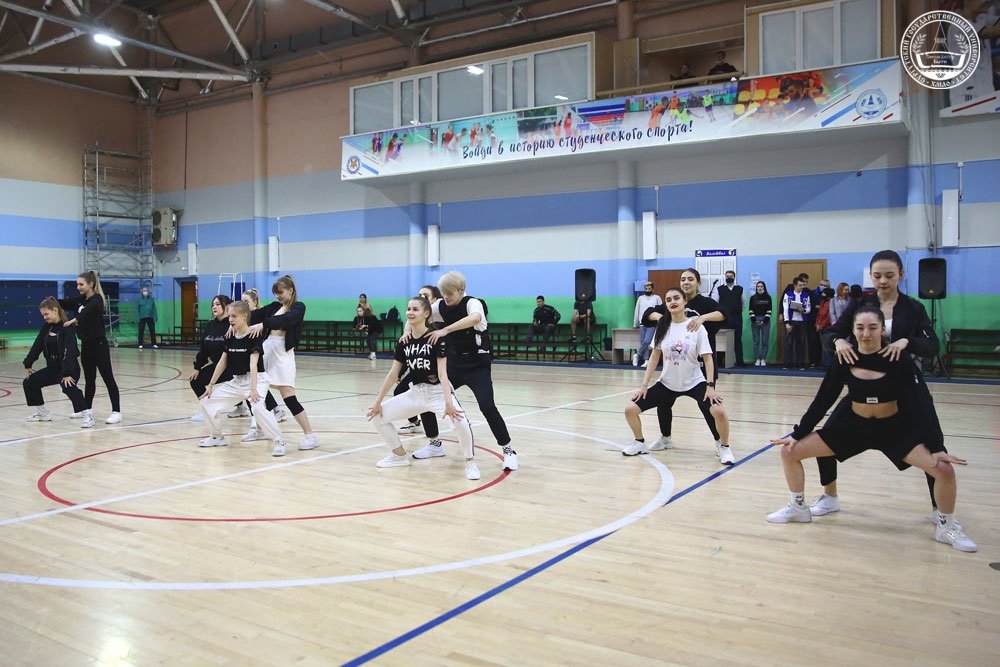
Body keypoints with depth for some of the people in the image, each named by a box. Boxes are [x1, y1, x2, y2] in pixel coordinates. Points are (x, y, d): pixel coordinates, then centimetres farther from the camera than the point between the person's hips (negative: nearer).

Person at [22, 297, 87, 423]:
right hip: (52, 368, 9)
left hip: (69, 368, -9)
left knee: (69, 387, -34)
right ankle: (42, 412, 28)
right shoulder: (46, 327, 5)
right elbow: (37, 345, 11)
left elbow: (69, 351, -26)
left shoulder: (68, 328, -18)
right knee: (29, 382, 17)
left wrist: (67, 373, -32)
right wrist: (28, 364, 10)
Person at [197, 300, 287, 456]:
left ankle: (278, 441, -21)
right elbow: (222, 363, 10)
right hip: (236, 381, 8)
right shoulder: (230, 339, 4)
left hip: (256, 380, -8)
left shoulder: (253, 338, -15)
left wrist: (253, 389, -33)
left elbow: (253, 365, -25)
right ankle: (217, 437, 24)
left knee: (258, 407, -34)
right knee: (206, 401, 6)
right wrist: (210, 385, 10)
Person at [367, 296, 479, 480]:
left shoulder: (436, 338, -15)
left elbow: (442, 373, -22)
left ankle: (470, 462, -7)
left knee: (461, 422, -33)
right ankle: (400, 456, 22)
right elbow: (393, 374, 5)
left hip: (438, 392, -6)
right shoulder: (404, 342, 1)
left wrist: (448, 402, -33)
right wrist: (378, 402, 5)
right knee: (378, 416, 2)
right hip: (415, 393, 6)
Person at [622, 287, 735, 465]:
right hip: (667, 383, 3)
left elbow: (707, 358, -9)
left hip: (694, 382, -3)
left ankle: (723, 447, 1)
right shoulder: (663, 326, -1)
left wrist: (710, 386, -20)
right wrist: (644, 385, -1)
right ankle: (640, 443, 19)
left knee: (718, 412, -29)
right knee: (630, 409, -9)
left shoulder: (696, 327, -10)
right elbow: (654, 357, 3)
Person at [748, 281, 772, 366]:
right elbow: (751, 310, 2)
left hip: (765, 321, 0)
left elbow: (769, 310, 0)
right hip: (755, 321, 0)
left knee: (765, 341, -1)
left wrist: (764, 320, -9)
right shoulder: (753, 298, 6)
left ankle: (763, 359, 5)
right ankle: (757, 359, 5)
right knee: (756, 341, 0)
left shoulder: (768, 297, 5)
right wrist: (754, 320, -9)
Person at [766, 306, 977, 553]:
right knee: (789, 451, -6)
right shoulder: (844, 358, -13)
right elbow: (823, 400, -4)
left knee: (944, 469, -21)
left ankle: (946, 527, 8)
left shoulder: (899, 359, -19)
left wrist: (935, 448, -21)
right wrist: (796, 435, -3)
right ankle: (798, 508, 18)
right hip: (853, 425, 2)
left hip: (895, 429, -2)